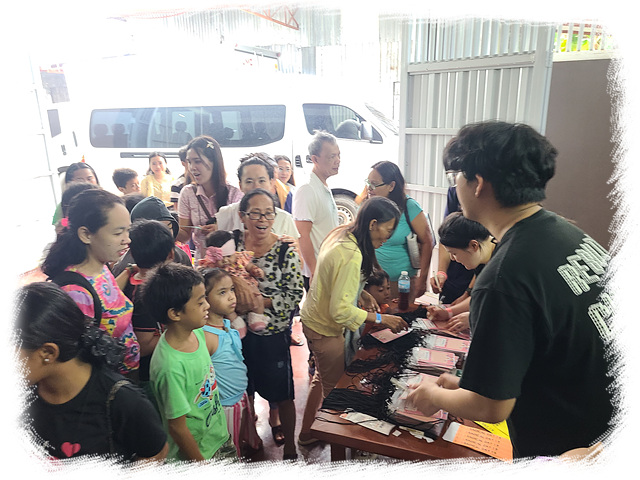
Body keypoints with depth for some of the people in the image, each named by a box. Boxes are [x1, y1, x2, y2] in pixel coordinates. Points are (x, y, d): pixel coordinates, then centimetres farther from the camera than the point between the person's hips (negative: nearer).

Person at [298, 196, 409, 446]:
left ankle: (307, 433, 45)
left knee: (322, 378, 26)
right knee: (335, 388, 11)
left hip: (312, 319, 10)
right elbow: (341, 310, -30)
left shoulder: (340, 233, -3)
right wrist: (381, 319, -22)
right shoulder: (352, 255, -32)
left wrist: (362, 294, 4)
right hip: (325, 330, -10)